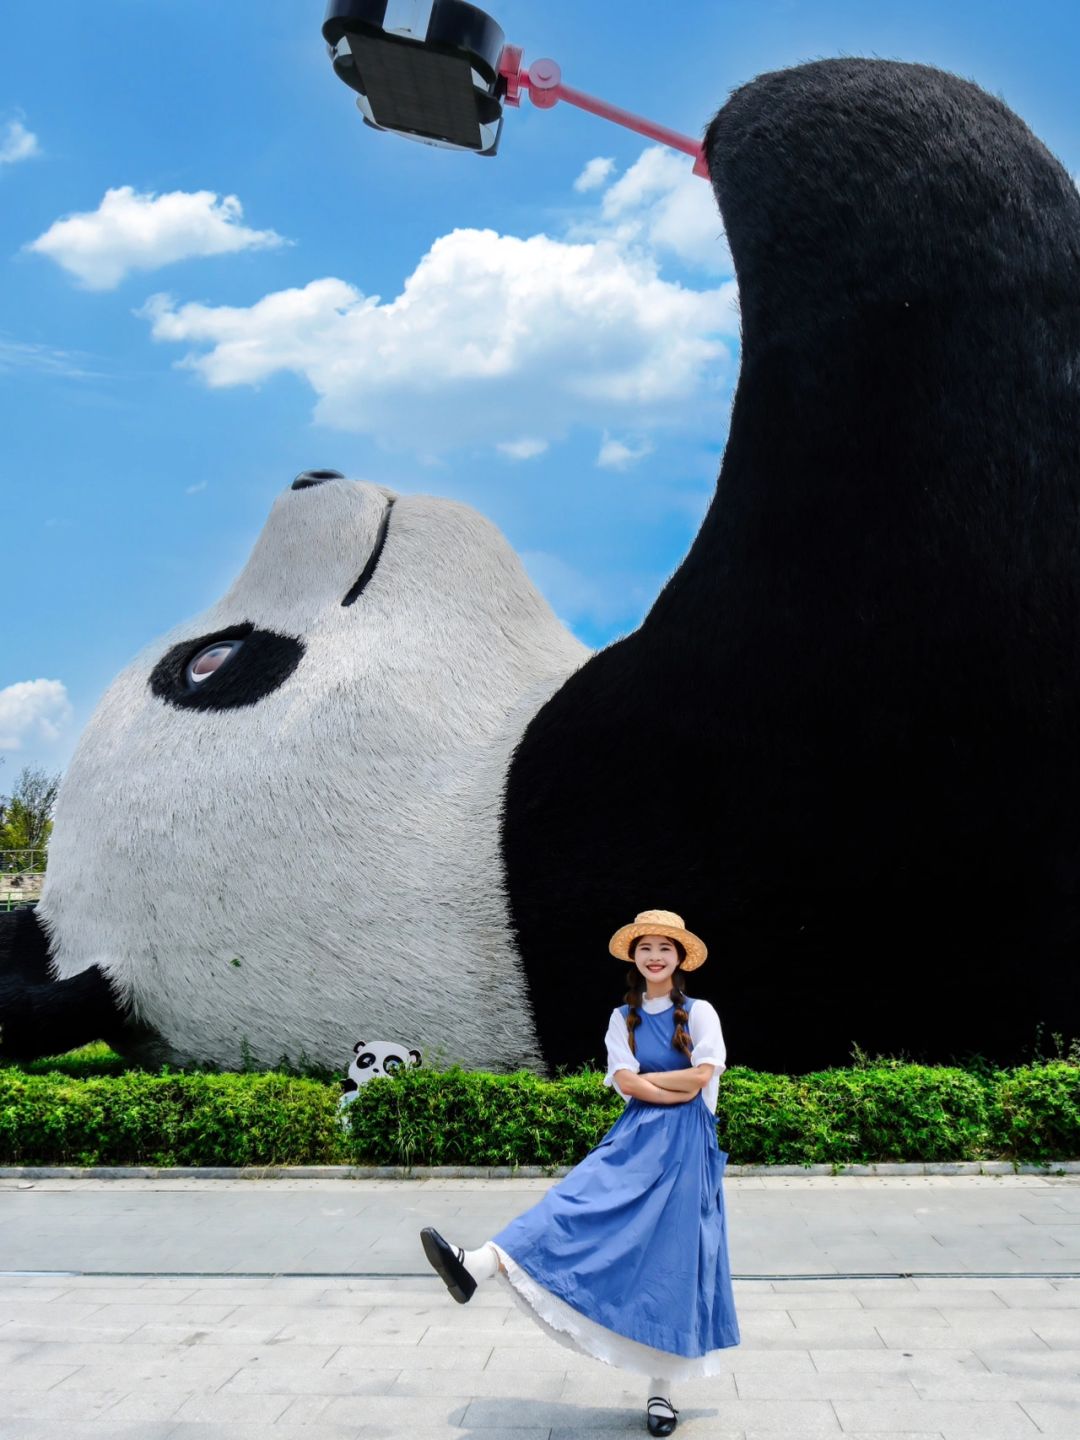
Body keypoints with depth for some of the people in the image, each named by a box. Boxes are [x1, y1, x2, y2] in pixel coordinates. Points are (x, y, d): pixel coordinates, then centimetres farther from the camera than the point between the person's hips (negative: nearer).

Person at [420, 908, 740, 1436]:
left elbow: (702, 1075, -9)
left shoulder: (699, 1012, 3)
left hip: (685, 1148, -2)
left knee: (671, 1258, -2)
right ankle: (480, 1265, -40)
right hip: (635, 1140, 2)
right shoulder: (623, 1017, 11)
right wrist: (678, 1090, -10)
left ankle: (661, 1389, 9)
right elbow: (625, 1082, -2)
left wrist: (644, 1079, -3)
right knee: (577, 1200, -19)